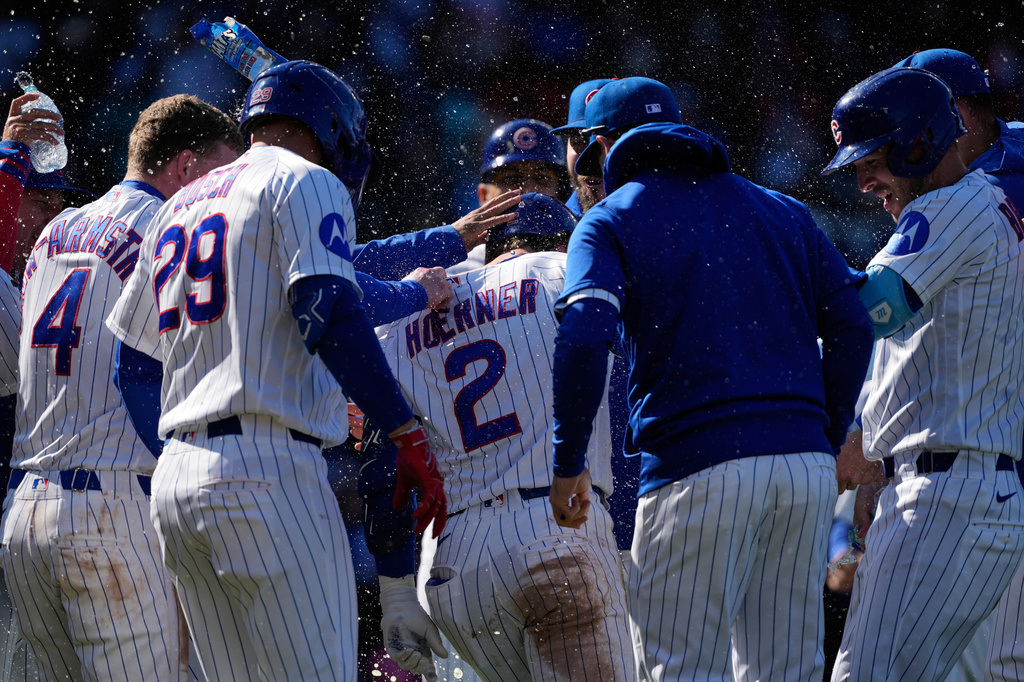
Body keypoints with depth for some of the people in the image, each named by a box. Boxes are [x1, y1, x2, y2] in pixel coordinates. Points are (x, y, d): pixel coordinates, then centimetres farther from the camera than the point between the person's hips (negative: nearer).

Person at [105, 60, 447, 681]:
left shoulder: (178, 209, 23)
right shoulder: (307, 183, 0)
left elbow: (129, 357, 22)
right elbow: (331, 314, -15)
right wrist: (411, 437, -17)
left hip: (175, 479, 8)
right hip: (268, 470, -8)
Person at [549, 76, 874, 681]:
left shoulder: (611, 220, 8)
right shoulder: (782, 211, 22)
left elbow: (583, 339, -9)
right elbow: (851, 326, 12)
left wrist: (567, 464, -2)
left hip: (697, 469, -5)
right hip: (806, 465, 5)